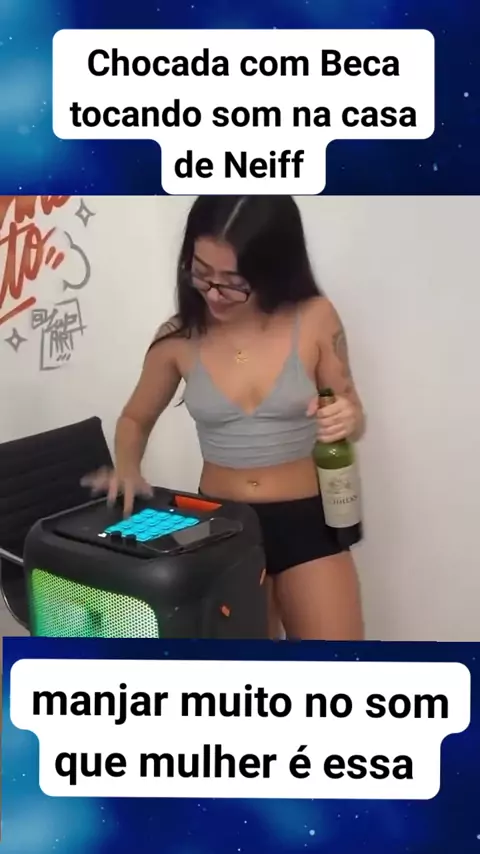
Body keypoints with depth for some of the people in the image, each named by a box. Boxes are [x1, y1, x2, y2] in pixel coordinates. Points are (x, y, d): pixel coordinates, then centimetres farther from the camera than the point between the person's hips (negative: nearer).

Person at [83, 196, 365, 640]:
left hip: (306, 521, -1)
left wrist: (347, 420, -22)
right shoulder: (178, 338, -7)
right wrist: (127, 469, -10)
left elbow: (352, 417, 2)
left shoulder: (314, 319, -11)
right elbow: (135, 419, 10)